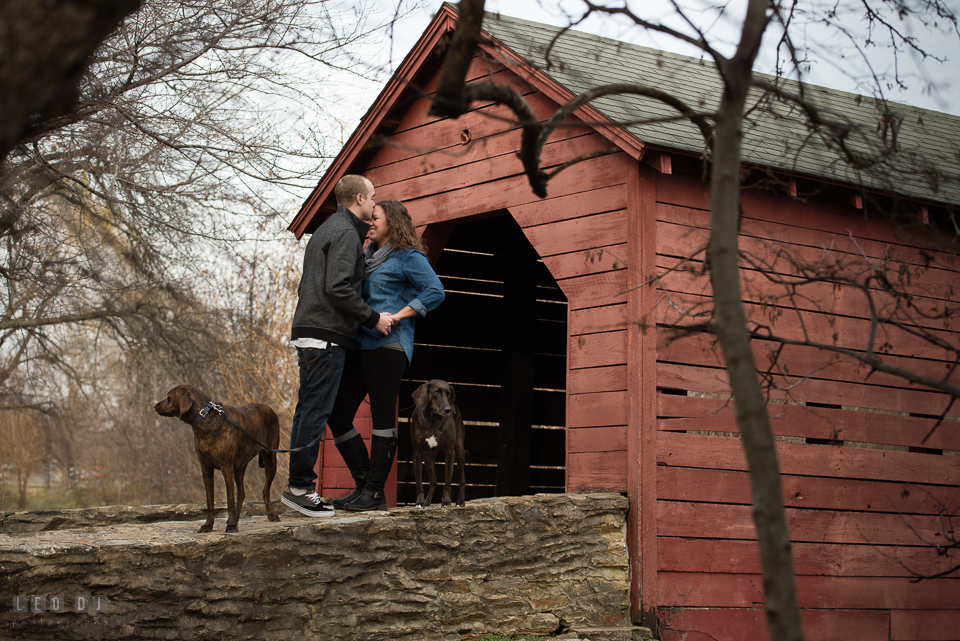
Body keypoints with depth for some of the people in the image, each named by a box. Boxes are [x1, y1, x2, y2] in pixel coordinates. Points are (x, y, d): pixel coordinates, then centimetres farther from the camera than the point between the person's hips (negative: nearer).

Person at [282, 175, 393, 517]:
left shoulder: (325, 230, 23)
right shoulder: (346, 233, -8)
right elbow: (338, 287, -19)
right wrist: (373, 318, -12)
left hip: (308, 332, 10)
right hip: (327, 335, -10)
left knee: (307, 409, 9)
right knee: (316, 411, -9)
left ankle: (298, 485, 10)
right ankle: (300, 486, -10)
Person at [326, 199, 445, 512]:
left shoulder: (408, 256, -2)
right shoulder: (368, 257, 22)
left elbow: (435, 292, -11)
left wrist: (397, 316, -15)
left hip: (387, 345, -9)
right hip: (359, 345, 9)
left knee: (382, 415, -6)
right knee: (338, 415, 3)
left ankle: (375, 491, -3)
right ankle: (363, 483, 10)